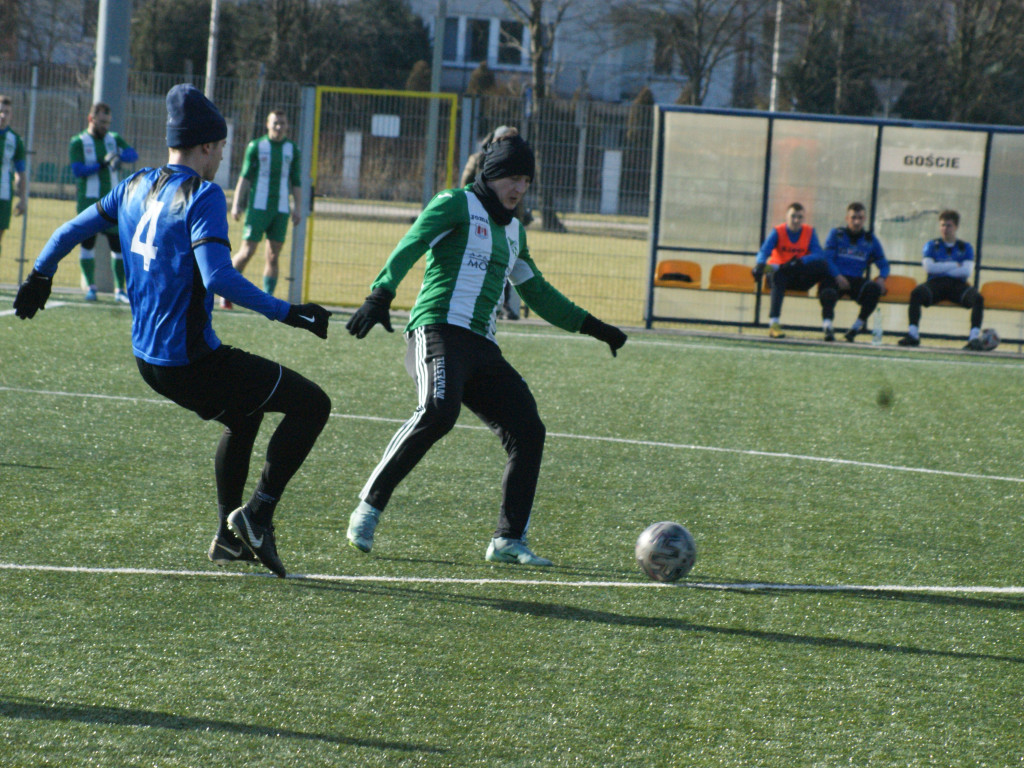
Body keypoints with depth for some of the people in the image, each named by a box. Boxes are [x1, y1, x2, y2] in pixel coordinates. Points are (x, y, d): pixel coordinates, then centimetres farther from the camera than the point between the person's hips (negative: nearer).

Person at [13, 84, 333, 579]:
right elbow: (218, 277, -28)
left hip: (148, 359, 9)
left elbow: (72, 231, 20)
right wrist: (285, 313, -25)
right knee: (311, 405, -2)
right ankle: (258, 512, -7)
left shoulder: (135, 187, 9)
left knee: (243, 415, 31)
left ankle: (229, 537, 30)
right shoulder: (202, 196, -15)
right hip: (191, 361, -9)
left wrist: (39, 279, 36)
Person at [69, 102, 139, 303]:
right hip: (89, 200, -3)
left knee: (119, 243, -2)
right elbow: (77, 170, -10)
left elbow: (133, 154, -1)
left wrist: (119, 155, -22)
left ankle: (120, 290, 2)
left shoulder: (114, 139, 14)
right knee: (87, 243, -2)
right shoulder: (78, 142, 3)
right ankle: (90, 287, 5)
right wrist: (102, 164, -19)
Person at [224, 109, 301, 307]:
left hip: (281, 209, 3)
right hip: (258, 207, -3)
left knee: (274, 256, 0)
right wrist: (236, 204, -3)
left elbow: (296, 182, 14)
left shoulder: (292, 149, 11)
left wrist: (297, 208, 7)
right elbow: (244, 177, 3)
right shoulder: (256, 146, 4)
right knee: (247, 252, -8)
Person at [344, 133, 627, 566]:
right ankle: (369, 508, -24)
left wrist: (590, 326, 35)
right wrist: (381, 294, -27)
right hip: (440, 330, -8)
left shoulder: (513, 230, 26)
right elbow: (410, 246, -11)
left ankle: (509, 542, 1)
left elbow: (537, 293, 37)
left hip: (483, 348, 8)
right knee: (438, 412, -32)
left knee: (528, 431, -5)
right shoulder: (457, 204, 3)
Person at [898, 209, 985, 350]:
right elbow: (929, 267, -2)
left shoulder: (965, 248, 17)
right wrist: (955, 265, -1)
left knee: (977, 297, -32)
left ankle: (975, 337, -39)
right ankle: (913, 334, -39)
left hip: (958, 285, 1)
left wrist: (941, 268, -3)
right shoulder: (931, 246, 16)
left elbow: (967, 271, 0)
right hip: (935, 283, 0)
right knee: (916, 293, -35)